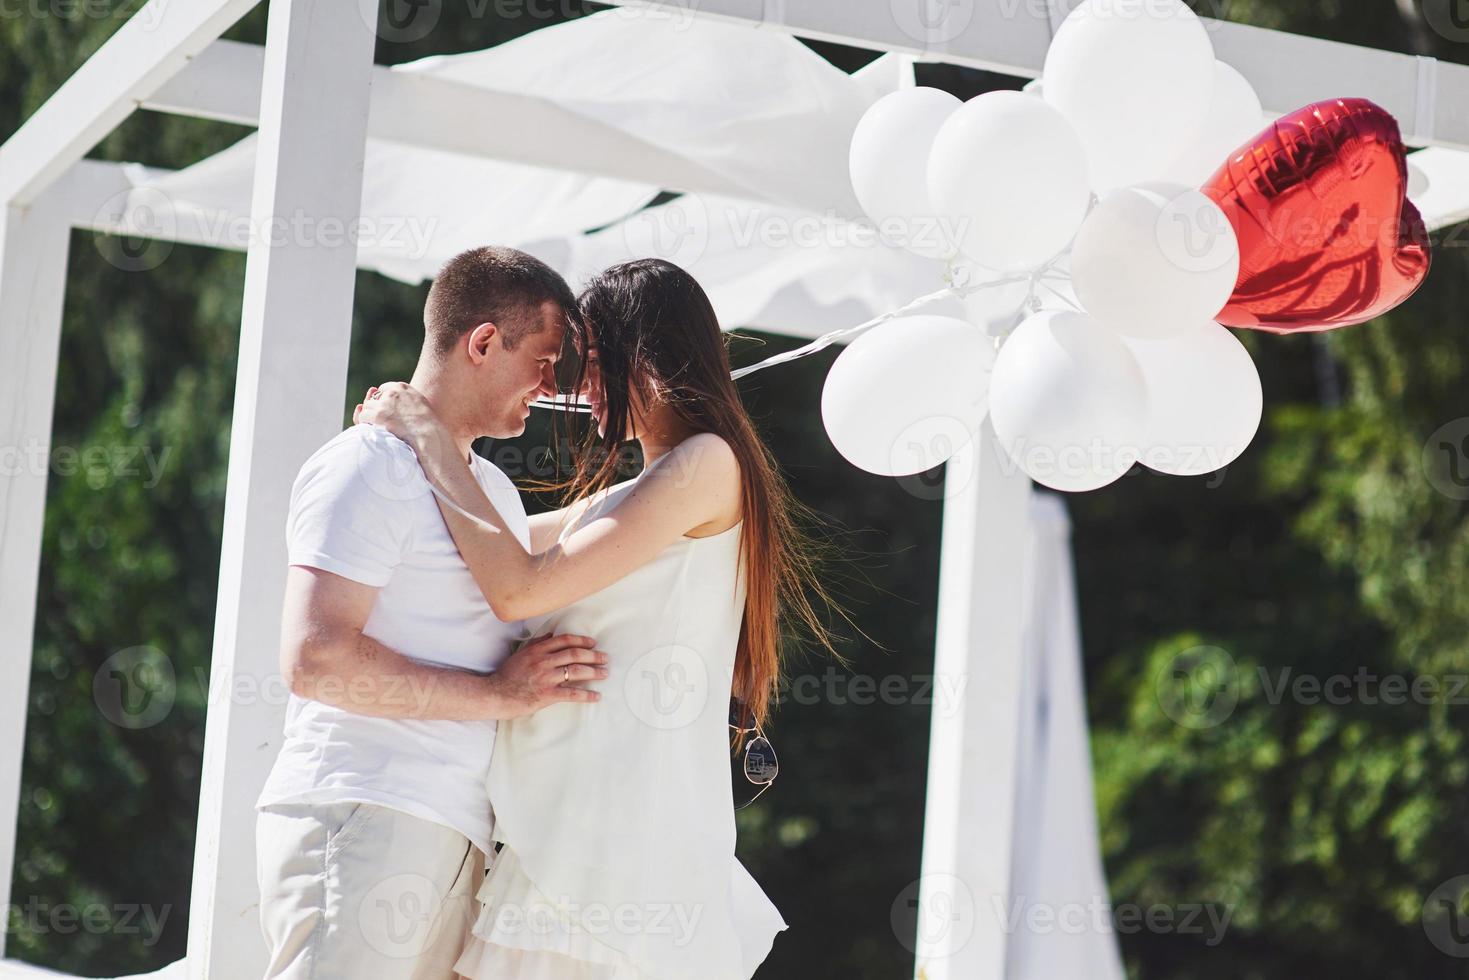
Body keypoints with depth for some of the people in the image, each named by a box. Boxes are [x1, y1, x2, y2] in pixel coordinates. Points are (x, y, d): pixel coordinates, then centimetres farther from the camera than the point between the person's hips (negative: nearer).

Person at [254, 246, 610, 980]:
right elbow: (315, 658, -17)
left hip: (451, 837, 9)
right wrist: (498, 695, -14)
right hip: (362, 817, -9)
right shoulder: (369, 466, -5)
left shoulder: (496, 491, 25)